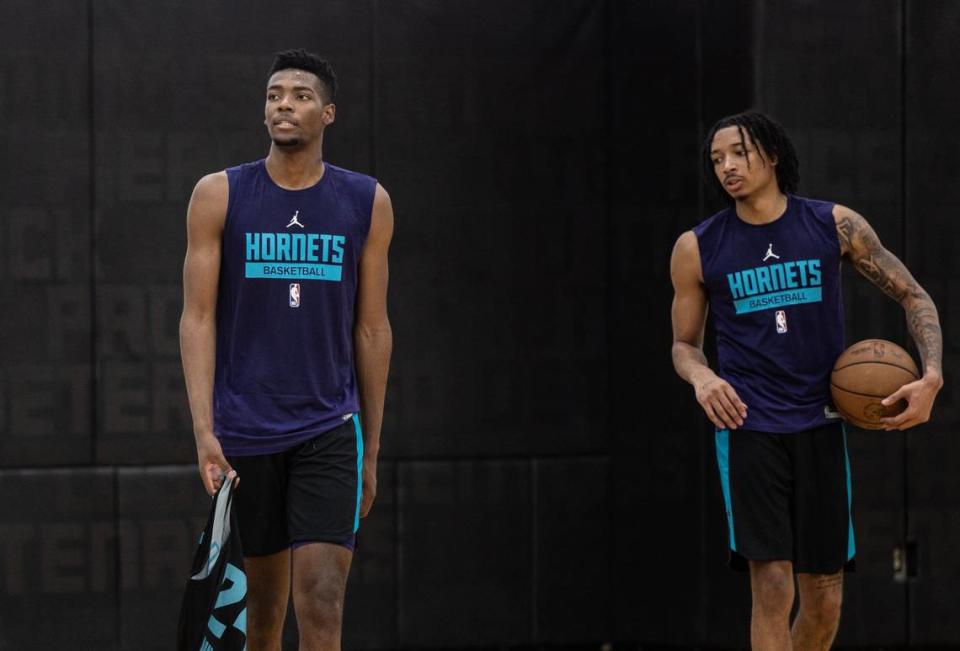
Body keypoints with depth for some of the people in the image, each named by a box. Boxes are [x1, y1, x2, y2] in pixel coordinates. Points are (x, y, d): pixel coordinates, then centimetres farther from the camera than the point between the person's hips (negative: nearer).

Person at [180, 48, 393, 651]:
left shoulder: (368, 203, 3)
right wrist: (204, 431, -10)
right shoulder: (218, 196, 1)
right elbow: (199, 318, -1)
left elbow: (371, 330, 8)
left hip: (329, 431, -1)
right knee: (265, 601, 10)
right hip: (244, 435, 1)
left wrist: (372, 448, 9)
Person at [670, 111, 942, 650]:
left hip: (820, 424, 2)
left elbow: (914, 296, 8)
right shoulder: (698, 248, 1)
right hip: (747, 425, -2)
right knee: (773, 585, -15)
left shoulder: (834, 225, 2)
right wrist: (701, 376, -12)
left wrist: (932, 377, -7)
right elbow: (685, 343, 12)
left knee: (825, 600, 6)